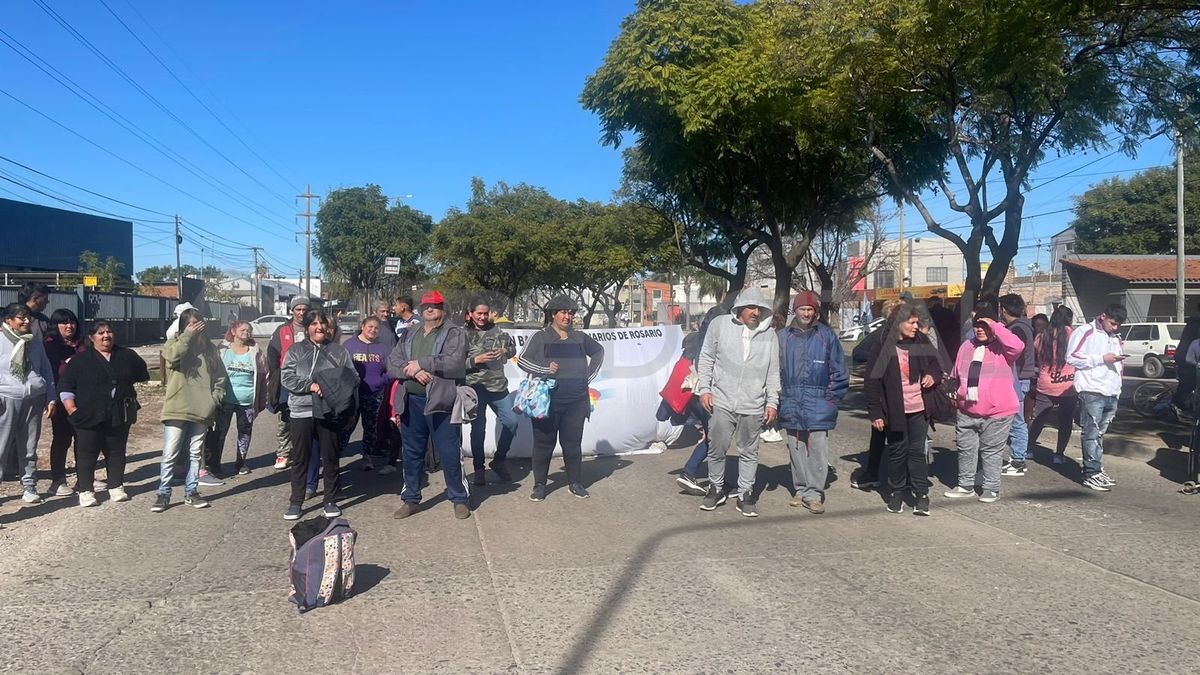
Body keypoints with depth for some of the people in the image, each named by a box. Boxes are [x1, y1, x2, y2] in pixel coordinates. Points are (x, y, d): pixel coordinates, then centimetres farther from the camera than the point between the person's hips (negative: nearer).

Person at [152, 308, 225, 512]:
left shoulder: (209, 348, 10)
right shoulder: (175, 343, 2)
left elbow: (220, 377, 13)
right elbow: (172, 354, -23)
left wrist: (215, 398, 2)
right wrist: (188, 335, -15)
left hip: (202, 411, 3)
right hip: (177, 411, -3)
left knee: (195, 455, 11)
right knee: (169, 455, -2)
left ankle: (191, 492, 22)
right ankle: (163, 494, 9)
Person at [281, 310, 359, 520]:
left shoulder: (339, 351, 6)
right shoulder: (295, 351, 6)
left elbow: (352, 380, 4)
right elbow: (286, 377, -3)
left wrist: (350, 412, -4)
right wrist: (310, 385, -18)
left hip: (330, 412, 0)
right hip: (302, 412, 0)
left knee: (330, 458, 8)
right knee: (300, 459, 7)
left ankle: (331, 501, 20)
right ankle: (296, 502, 18)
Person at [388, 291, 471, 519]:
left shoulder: (454, 333, 1)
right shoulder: (408, 334, 17)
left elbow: (455, 362, -16)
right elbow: (392, 363, 6)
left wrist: (420, 363, -14)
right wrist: (412, 371, -14)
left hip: (441, 401, -5)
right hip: (411, 401, 5)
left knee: (450, 453, 0)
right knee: (412, 453, 13)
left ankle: (459, 499, 14)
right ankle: (410, 499, 25)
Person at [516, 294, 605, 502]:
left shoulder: (580, 337, 10)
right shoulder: (540, 337, 0)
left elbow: (598, 352, 25)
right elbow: (522, 360, -4)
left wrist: (589, 375, 13)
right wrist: (544, 369, -16)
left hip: (575, 401, 3)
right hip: (546, 400, -3)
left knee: (573, 442, 8)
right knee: (544, 442, 4)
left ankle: (575, 483, 20)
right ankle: (539, 484, 14)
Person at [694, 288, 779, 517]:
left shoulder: (769, 334, 4)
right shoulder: (720, 324, -1)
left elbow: (773, 371, 8)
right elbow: (706, 358, 4)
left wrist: (772, 402, 3)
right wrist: (704, 388, -2)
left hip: (753, 406, 1)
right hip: (721, 401, -1)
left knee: (749, 452, 10)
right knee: (716, 449, 8)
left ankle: (745, 494, 22)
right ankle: (716, 489, 27)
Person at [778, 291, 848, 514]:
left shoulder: (826, 335, 1)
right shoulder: (784, 336, 6)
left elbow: (839, 370, 4)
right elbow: (775, 369, 11)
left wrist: (832, 397, -1)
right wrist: (780, 395, 5)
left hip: (818, 405, -2)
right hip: (792, 405, 3)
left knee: (818, 452, -4)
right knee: (796, 451, 10)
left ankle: (813, 494, 4)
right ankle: (802, 490, 21)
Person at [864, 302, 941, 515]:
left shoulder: (921, 342, 2)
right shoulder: (882, 347, -8)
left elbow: (935, 364, 17)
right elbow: (872, 382, -7)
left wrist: (933, 376, -7)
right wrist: (875, 413, -11)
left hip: (919, 409, 2)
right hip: (894, 410, -2)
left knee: (918, 451, 6)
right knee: (897, 452, 8)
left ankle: (921, 495, 14)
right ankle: (896, 492, 24)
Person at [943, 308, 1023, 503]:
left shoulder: (1001, 348, -7)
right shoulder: (967, 346, 10)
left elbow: (1018, 346, -30)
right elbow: (957, 375, 20)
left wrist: (995, 326, -23)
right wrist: (955, 393, 14)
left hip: (996, 413, -5)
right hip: (966, 411, 5)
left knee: (991, 451, 4)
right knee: (965, 449, 12)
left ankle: (991, 488, 16)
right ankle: (966, 485, 24)